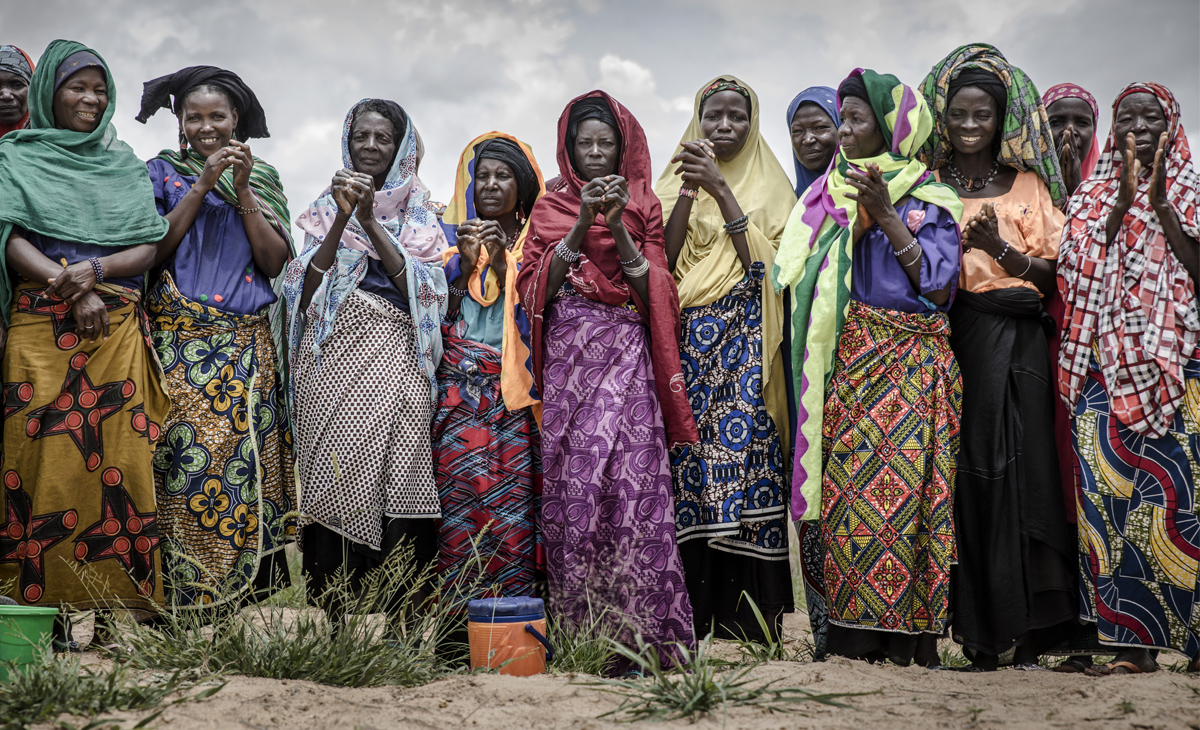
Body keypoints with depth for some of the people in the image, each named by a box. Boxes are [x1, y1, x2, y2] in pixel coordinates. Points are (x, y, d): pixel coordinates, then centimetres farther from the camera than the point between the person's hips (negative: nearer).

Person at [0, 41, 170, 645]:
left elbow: (150, 245, 10)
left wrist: (96, 269, -9)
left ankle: (119, 610, -6)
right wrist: (70, 288, -14)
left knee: (119, 460, -6)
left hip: (118, 326, 2)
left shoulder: (124, 164, 21)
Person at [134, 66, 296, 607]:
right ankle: (184, 609, -7)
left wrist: (242, 191, -3)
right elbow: (151, 252, -2)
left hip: (249, 346, 2)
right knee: (191, 461, -11)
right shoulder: (163, 172, 11)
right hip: (182, 341, -2)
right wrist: (203, 186, -5)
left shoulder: (263, 180, 16)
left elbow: (275, 262, 5)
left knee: (250, 467, -5)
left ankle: (250, 599, 0)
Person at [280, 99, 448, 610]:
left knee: (398, 489, -12)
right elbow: (305, 286, 3)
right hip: (336, 356, 1)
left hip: (396, 359, 0)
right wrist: (342, 219, -7)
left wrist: (370, 221, -6)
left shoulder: (419, 214, 17)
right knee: (338, 481, -9)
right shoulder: (326, 210, 18)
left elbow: (424, 286, -1)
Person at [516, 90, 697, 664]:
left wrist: (618, 227, -7)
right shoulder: (551, 208, 16)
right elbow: (539, 287, 2)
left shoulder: (643, 206, 14)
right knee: (571, 482, -8)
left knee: (632, 480, -14)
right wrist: (582, 223, -7)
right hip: (568, 355, 1)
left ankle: (639, 630, -11)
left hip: (626, 355, -1)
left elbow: (653, 290, 4)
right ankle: (578, 632, -2)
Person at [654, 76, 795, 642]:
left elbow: (765, 261, -5)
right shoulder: (676, 182, 17)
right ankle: (691, 617, -1)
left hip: (745, 341, -2)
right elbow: (664, 262, 3)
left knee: (742, 453, -11)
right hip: (686, 340, 2)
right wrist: (688, 194, -8)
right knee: (686, 463, -6)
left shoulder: (770, 187, 12)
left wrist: (721, 190, -10)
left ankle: (751, 621, -6)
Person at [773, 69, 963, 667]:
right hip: (842, 361, 4)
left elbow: (937, 283, -6)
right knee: (844, 487, -3)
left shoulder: (926, 198, 5)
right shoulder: (828, 194, 18)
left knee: (899, 485, -11)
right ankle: (852, 632, 0)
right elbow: (799, 278, 17)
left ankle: (904, 633, -6)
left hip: (907, 365, -4)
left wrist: (885, 216, -11)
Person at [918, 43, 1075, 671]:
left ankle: (1026, 625, 1)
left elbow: (1050, 275, 6)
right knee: (962, 471, -5)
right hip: (947, 339, 0)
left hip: (1015, 342, 0)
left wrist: (999, 246, -8)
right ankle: (976, 625, 2)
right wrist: (959, 242, -8)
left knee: (1018, 469, -6)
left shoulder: (1029, 186, 12)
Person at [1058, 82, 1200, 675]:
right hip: (1107, 361, 1)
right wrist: (1125, 200, -7)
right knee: (1110, 491, -5)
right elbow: (1082, 271, -1)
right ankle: (1133, 640, 0)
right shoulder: (1092, 197, 15)